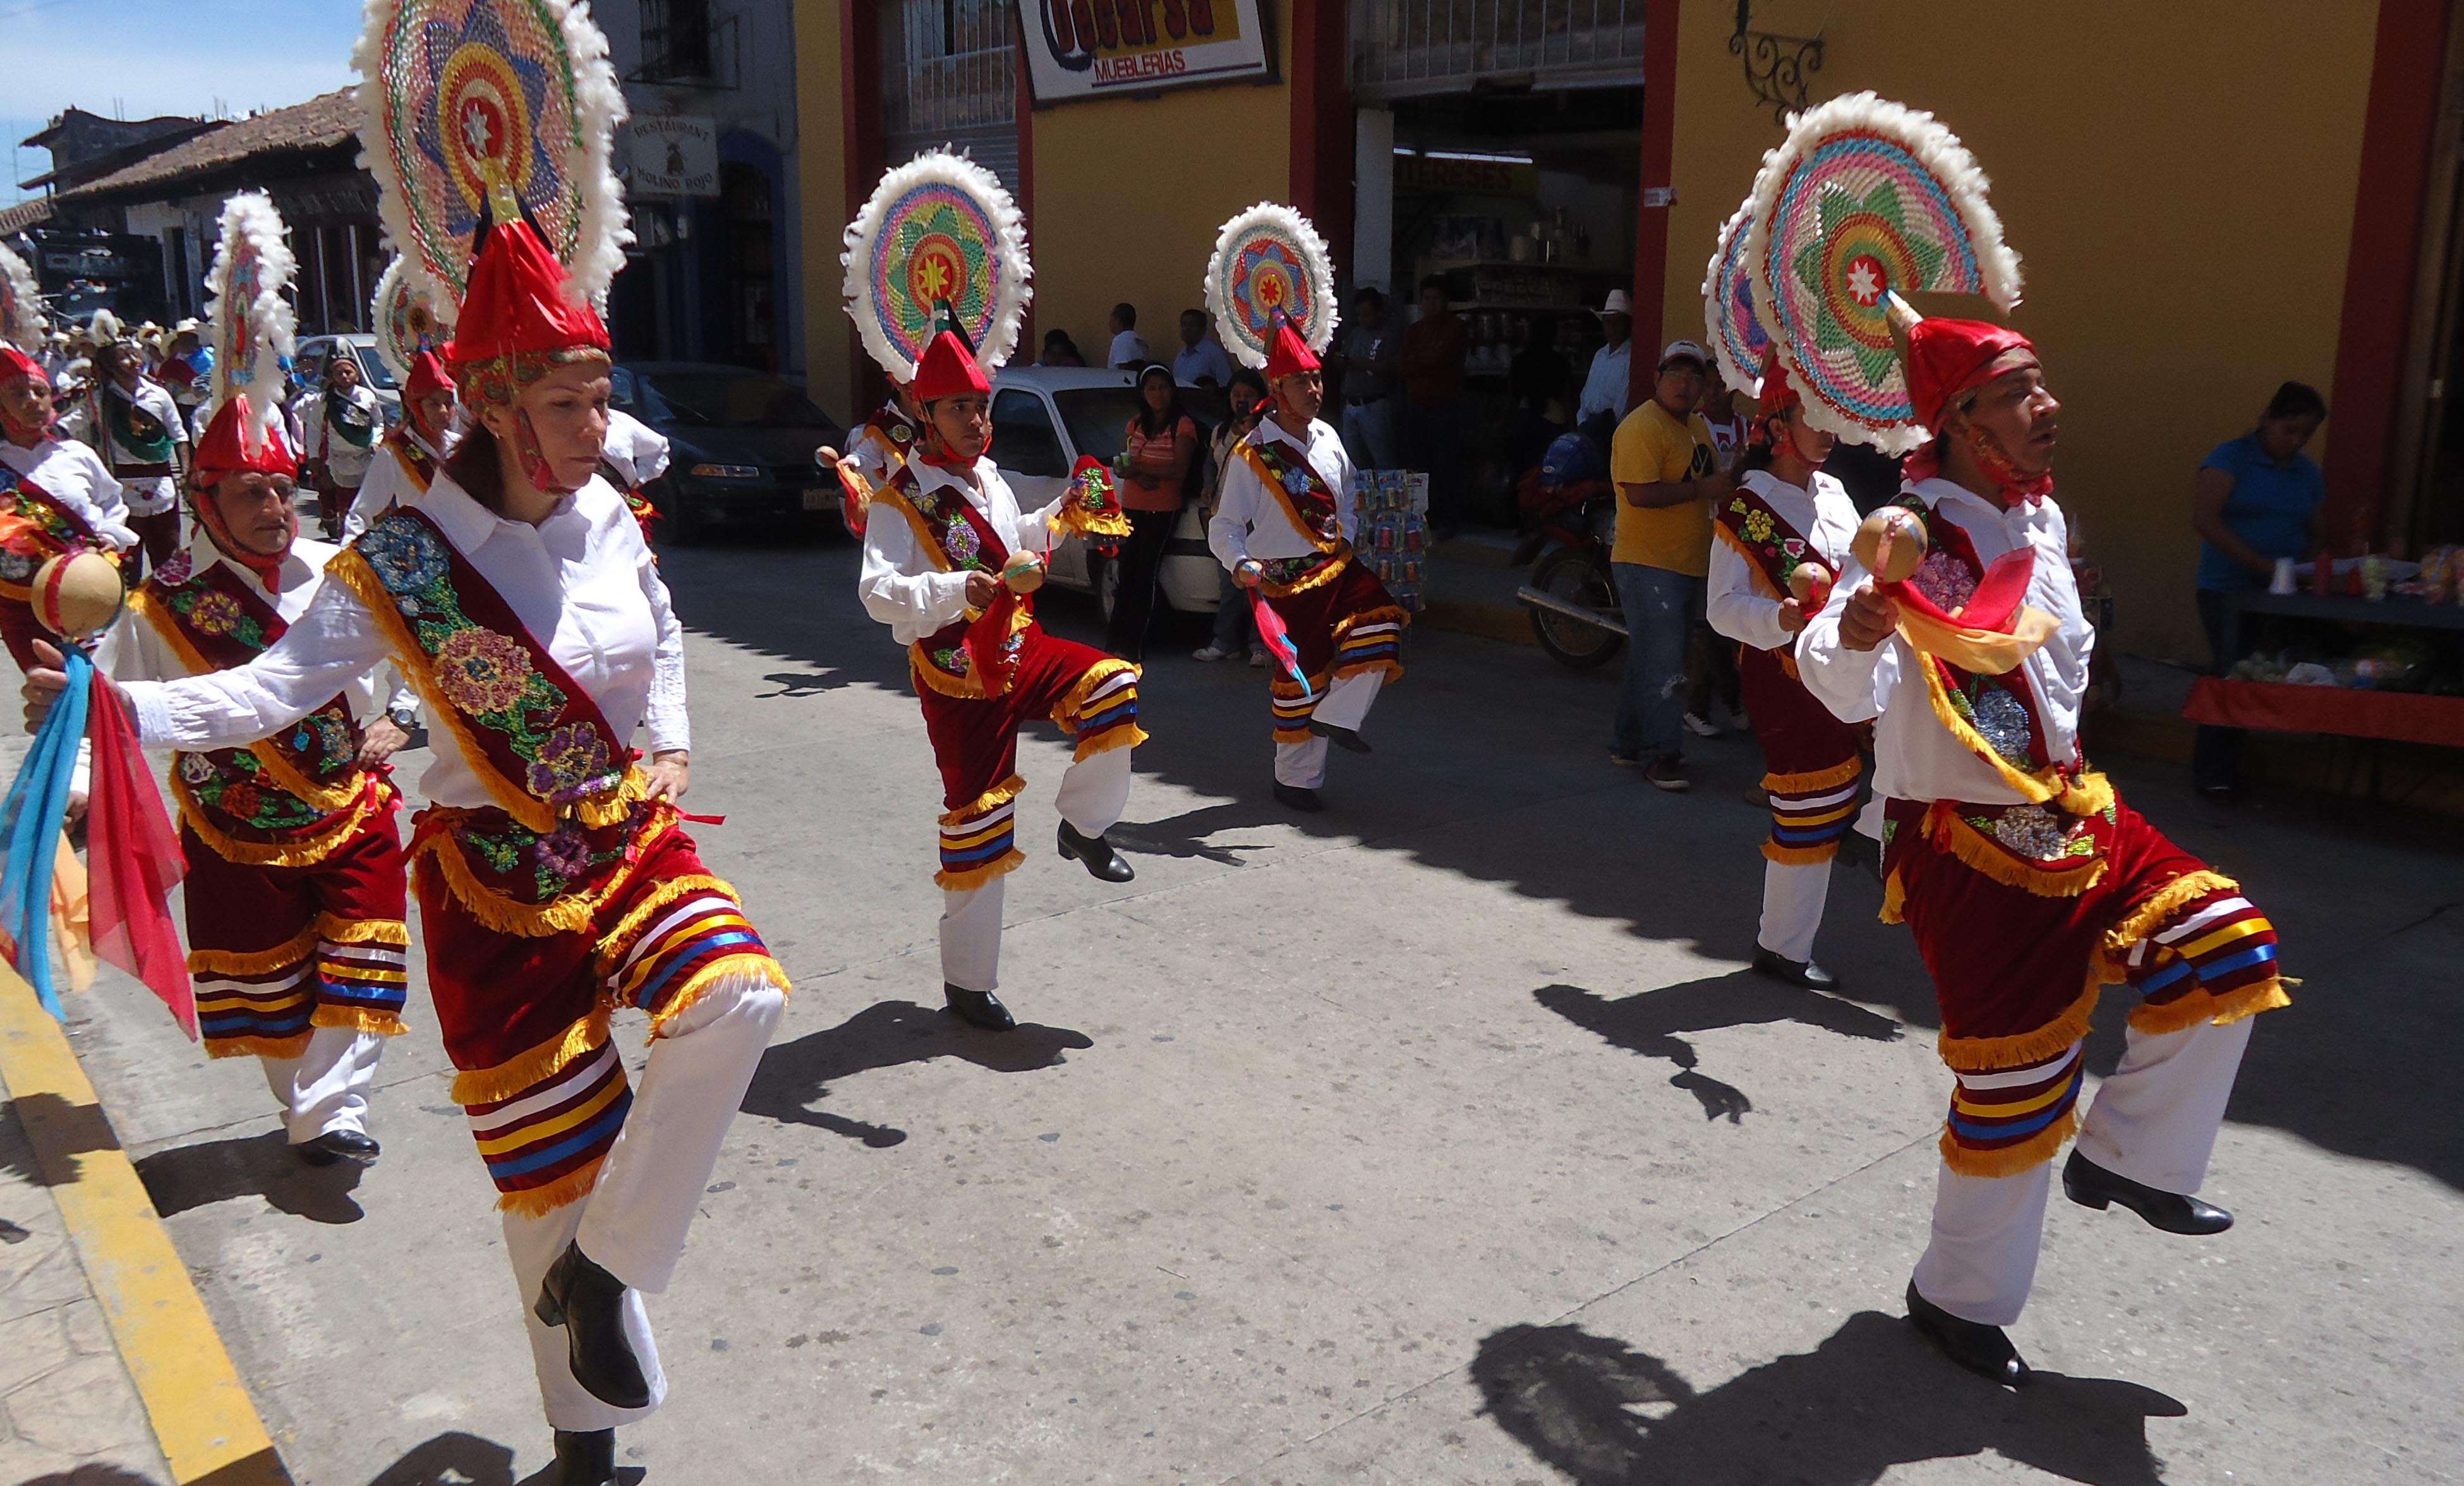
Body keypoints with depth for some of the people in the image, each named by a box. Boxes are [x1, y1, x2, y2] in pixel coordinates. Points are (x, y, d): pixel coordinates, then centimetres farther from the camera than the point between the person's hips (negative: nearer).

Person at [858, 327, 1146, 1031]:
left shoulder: (989, 479, 8)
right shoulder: (900, 502, -15)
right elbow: (878, 593, -27)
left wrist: (1055, 517, 10)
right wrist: (957, 590, -41)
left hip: (1020, 647, 6)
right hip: (957, 674, -6)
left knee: (1112, 686, -19)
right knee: (977, 818, -1)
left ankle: (1083, 826, 6)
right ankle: (967, 981, 15)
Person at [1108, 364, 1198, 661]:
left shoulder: (1183, 425, -3)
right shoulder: (1135, 424, 15)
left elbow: (1179, 470, -12)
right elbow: (1122, 466, 10)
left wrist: (1138, 467, -12)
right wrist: (1141, 477, -12)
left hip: (1163, 511, -5)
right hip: (1131, 508, 5)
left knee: (1144, 577, -5)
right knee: (1126, 575, 4)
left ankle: (1131, 645, -4)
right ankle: (1116, 641, 8)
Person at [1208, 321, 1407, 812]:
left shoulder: (1328, 438, 7)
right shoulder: (1252, 454, -11)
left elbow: (1349, 497, 23)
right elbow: (1225, 526, -11)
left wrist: (1346, 539, 7)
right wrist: (1240, 565, -29)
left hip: (1336, 564, 6)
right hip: (1286, 578, -6)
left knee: (1382, 619, -19)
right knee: (1303, 670, -1)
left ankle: (1336, 716, -8)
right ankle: (1295, 780, 15)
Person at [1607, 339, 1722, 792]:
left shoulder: (1699, 427, 17)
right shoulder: (1642, 427, -14)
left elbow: (1710, 482, 30)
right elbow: (1640, 493, -25)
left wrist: (1729, 483, 10)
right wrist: (1700, 489, -20)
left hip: (1689, 564, 10)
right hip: (1649, 563, -9)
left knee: (1650, 657, 16)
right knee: (1662, 662, -10)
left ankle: (1627, 741, 26)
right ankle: (1662, 754, -3)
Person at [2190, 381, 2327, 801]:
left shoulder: (2308, 474, 13)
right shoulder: (2232, 458, -5)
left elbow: (2313, 535, 19)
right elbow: (2204, 518, -16)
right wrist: (2260, 564, -21)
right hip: (2227, 590, -5)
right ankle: (2214, 774, 4)